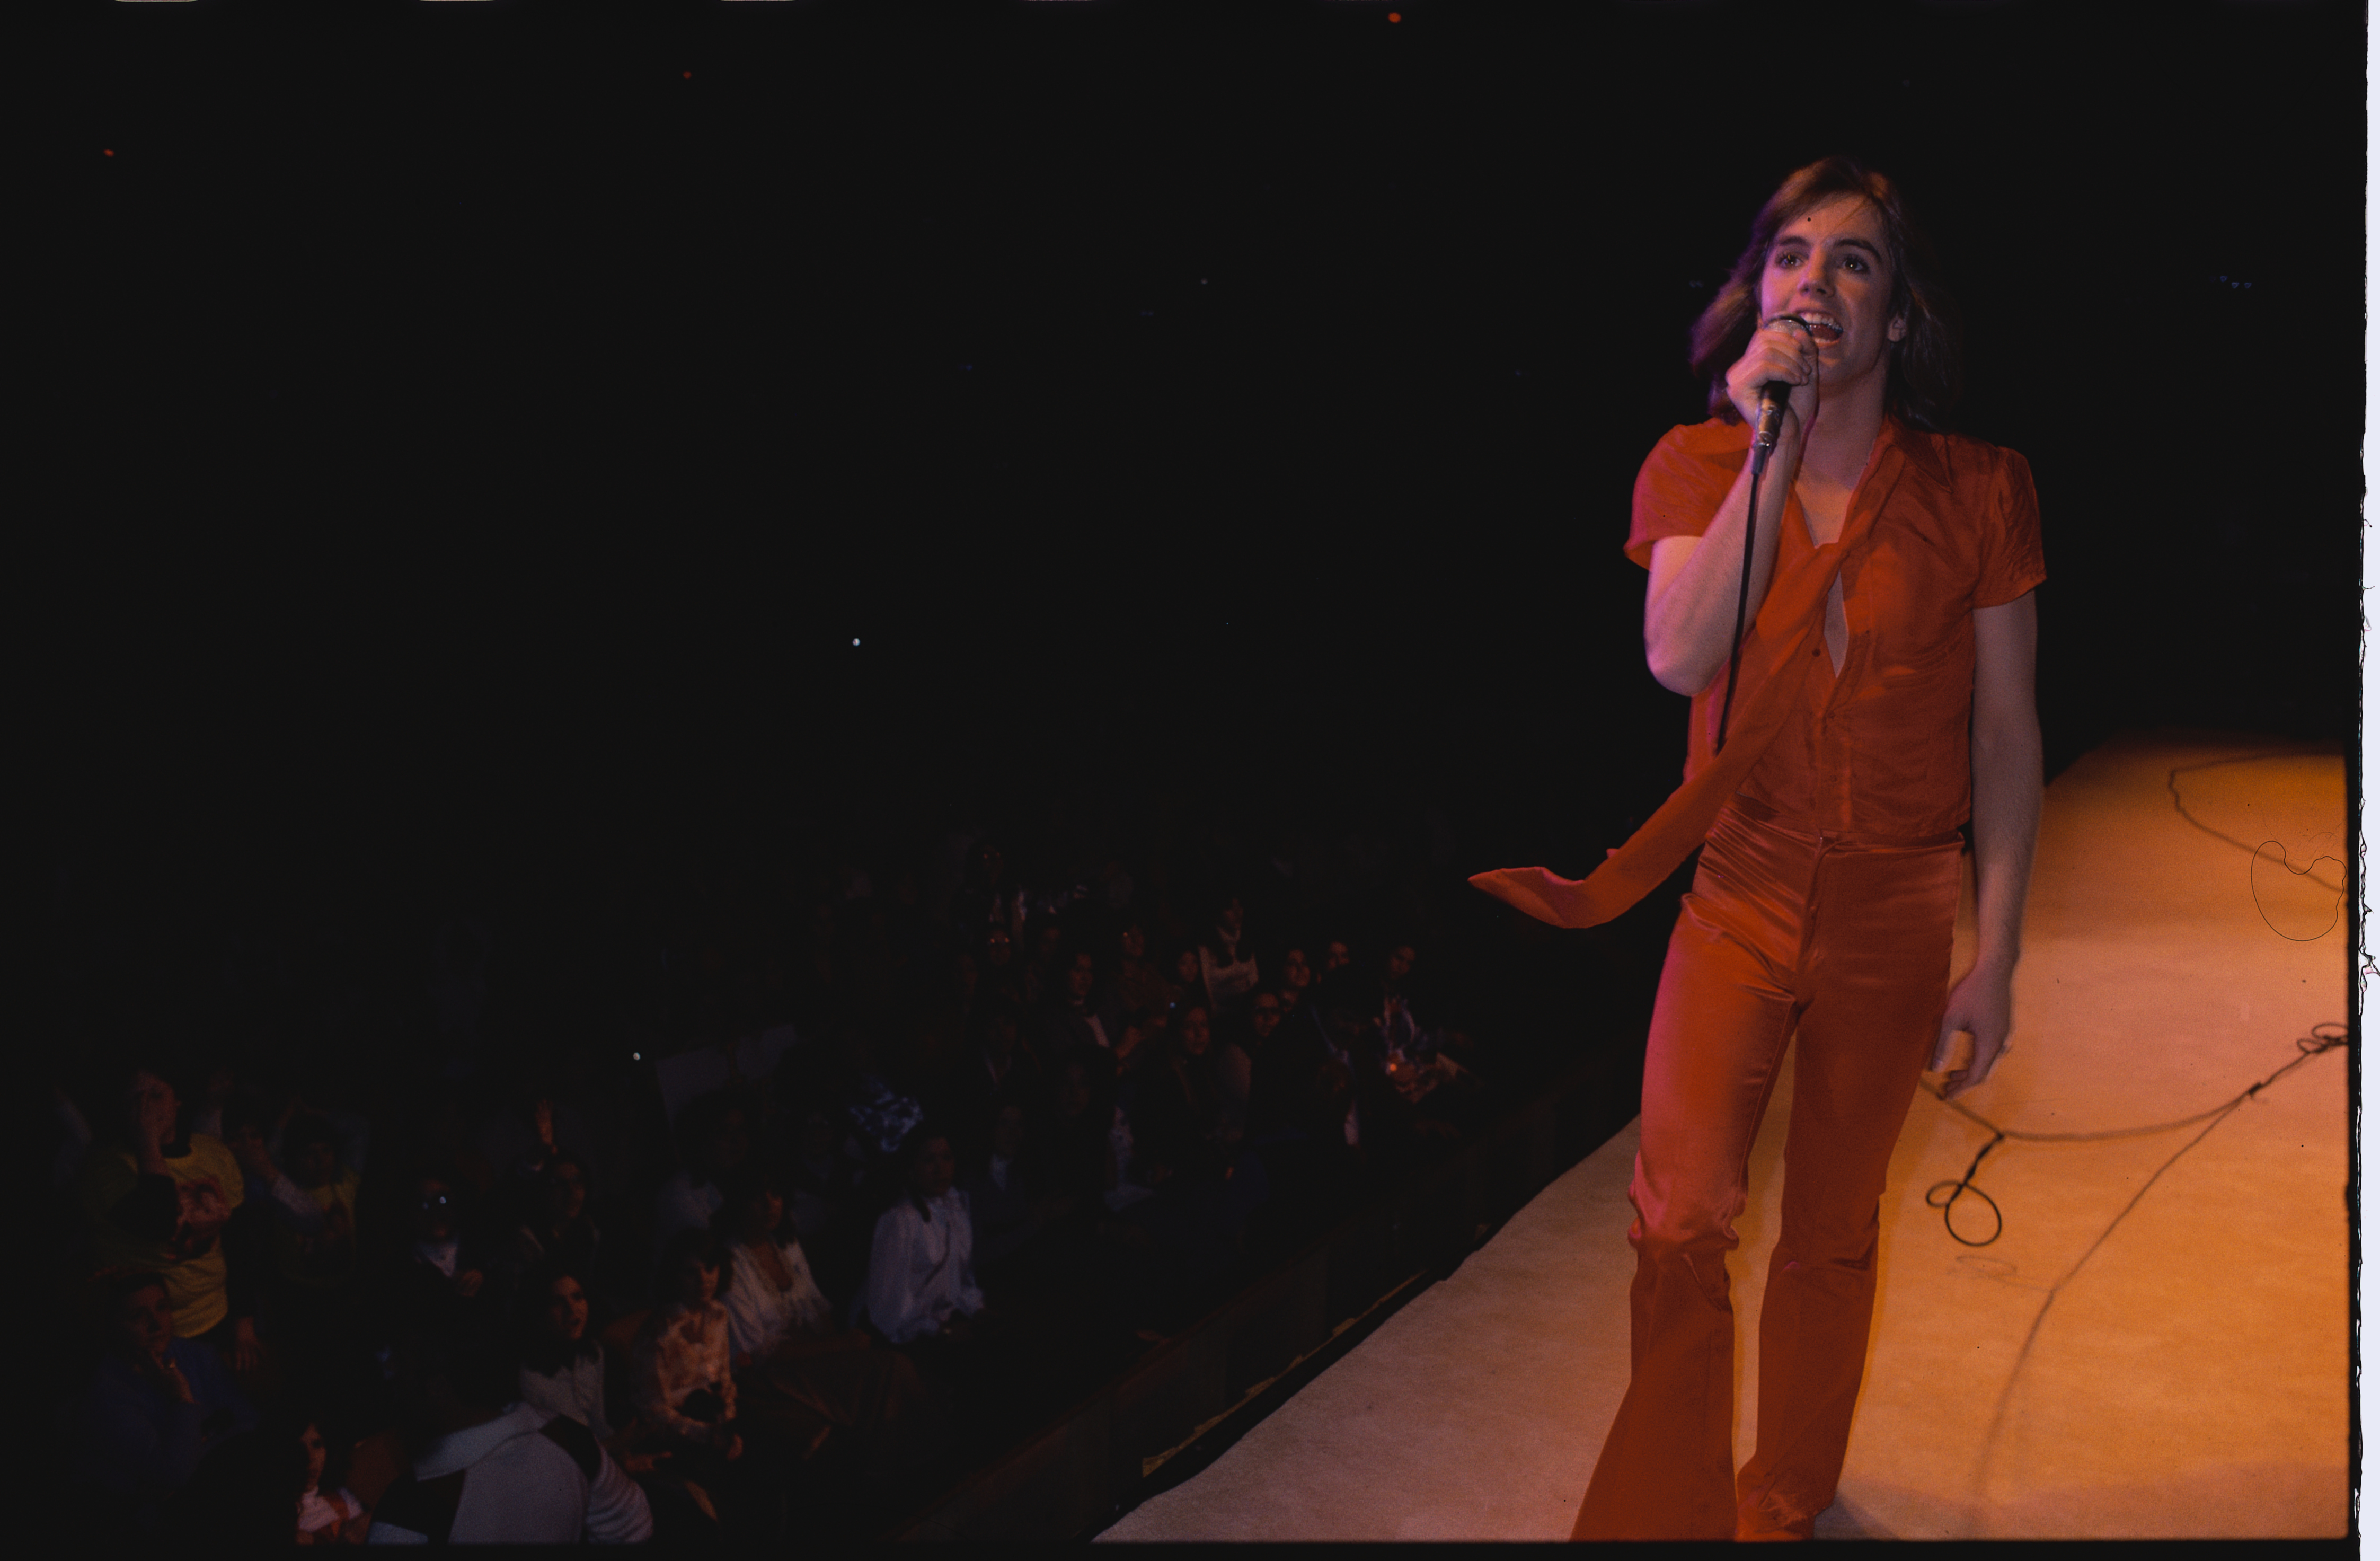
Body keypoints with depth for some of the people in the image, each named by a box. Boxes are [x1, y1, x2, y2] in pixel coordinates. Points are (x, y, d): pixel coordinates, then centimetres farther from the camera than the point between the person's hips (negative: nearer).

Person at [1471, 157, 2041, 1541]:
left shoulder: (1979, 490, -5)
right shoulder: (1697, 468, -2)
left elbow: (2007, 732, -1)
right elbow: (1679, 659, -20)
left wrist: (1996, 959, -2)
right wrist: (1775, 450, -22)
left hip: (1893, 912, 0)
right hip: (1739, 894, 0)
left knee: (1832, 1238, 14)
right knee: (1682, 1221, -11)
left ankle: (1784, 1507, 37)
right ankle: (1665, 1514, 11)